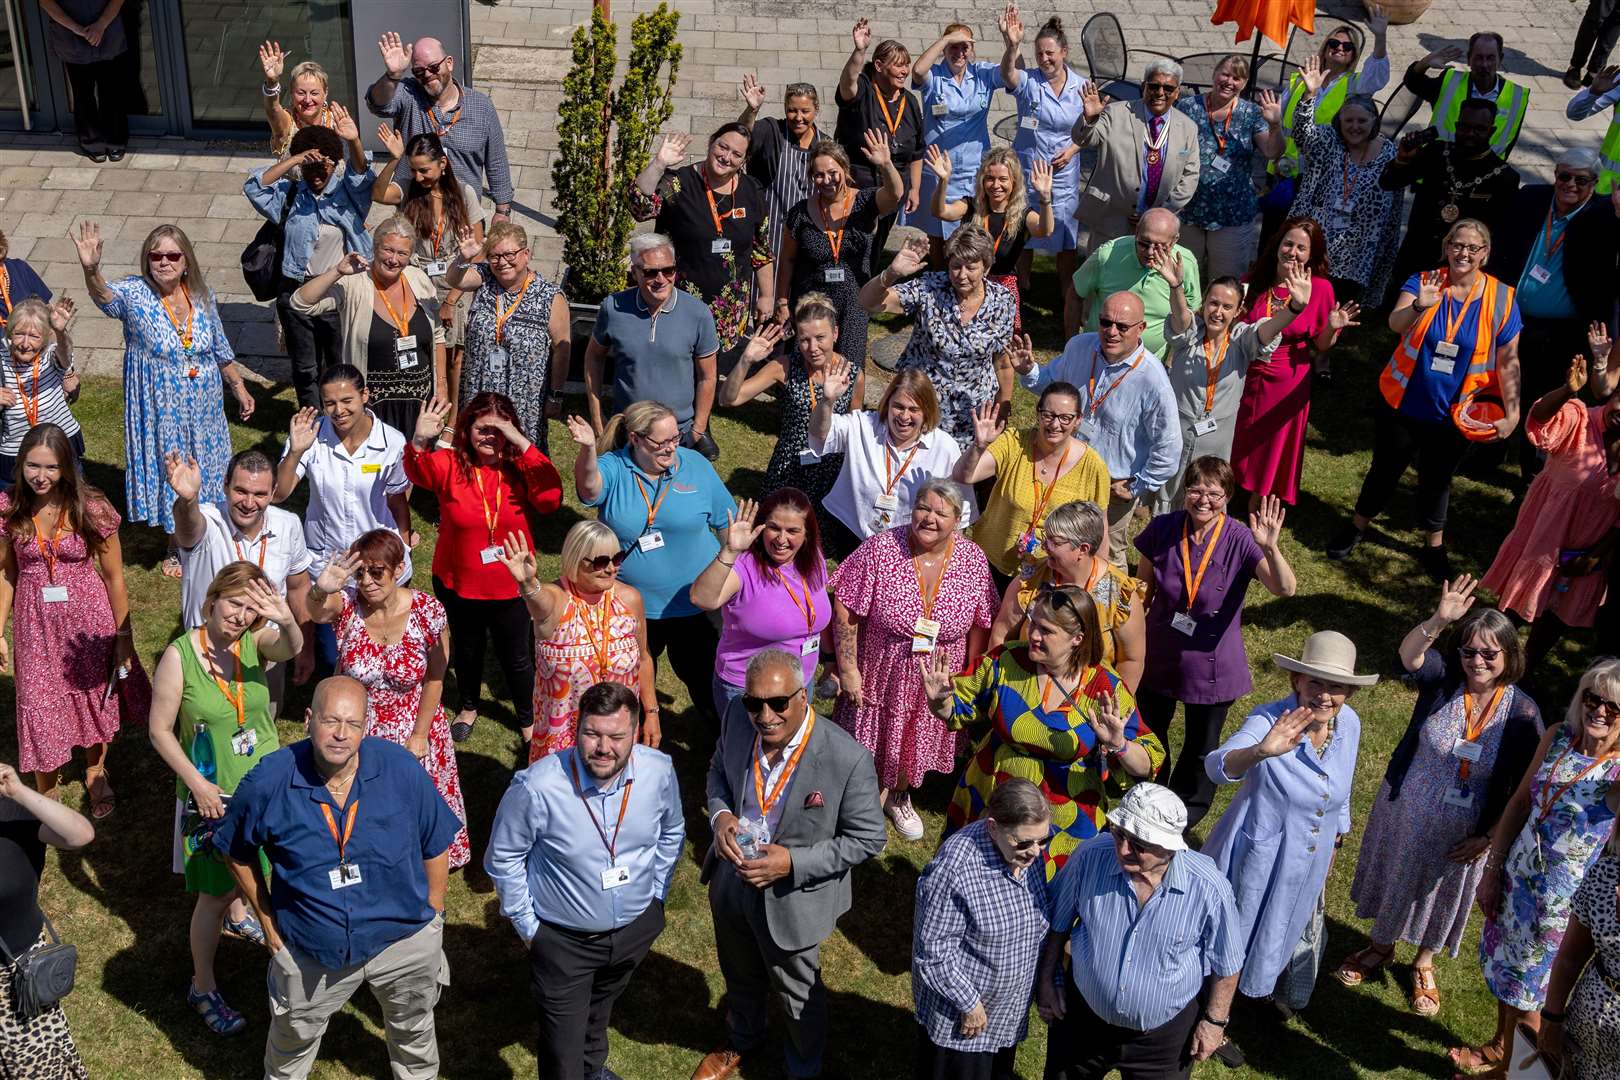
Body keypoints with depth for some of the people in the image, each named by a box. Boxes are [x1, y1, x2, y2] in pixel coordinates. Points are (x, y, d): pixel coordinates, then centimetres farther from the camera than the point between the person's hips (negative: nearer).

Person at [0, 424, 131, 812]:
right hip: (35, 622, 1)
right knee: (39, 708, 6)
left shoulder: (91, 508, -15)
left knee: (96, 697, 18)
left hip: (88, 619, -1)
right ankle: (47, 794, 29)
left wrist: (124, 637, -4)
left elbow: (114, 577, -7)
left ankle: (95, 773, 46)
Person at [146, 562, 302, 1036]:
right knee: (214, 893, 4)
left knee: (248, 864, 28)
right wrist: (197, 782, -18)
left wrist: (287, 621, -59)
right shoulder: (180, 654, -20)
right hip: (211, 792, -4)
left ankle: (239, 915, 60)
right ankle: (203, 987, 23)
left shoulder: (256, 642, -13)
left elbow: (292, 648, -37)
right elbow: (161, 730, -12)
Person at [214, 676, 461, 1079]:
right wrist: (268, 921, -1)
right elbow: (238, 852, -2)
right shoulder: (268, 783, -21)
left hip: (404, 938, 0)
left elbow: (434, 846, -6)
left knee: (414, 1032, 27)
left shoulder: (402, 769, -21)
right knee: (293, 1039, 26)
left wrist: (432, 918, -1)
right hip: (310, 952, 0)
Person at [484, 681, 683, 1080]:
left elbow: (671, 833, 3)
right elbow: (503, 858, -14)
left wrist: (657, 895, 6)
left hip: (636, 926, 4)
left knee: (600, 1013, 33)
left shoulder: (659, 771, -20)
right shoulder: (537, 788, -31)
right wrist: (526, 925, -8)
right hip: (563, 939, -4)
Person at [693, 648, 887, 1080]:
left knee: (798, 996, 24)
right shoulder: (738, 717, -19)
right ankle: (741, 1040, 64)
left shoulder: (847, 758, -32)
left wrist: (794, 863, -27)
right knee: (740, 977, 33)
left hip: (790, 899, -4)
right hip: (731, 882, 4)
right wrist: (720, 814, -18)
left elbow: (868, 837, -19)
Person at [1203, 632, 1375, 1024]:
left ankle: (1285, 993, 56)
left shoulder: (1350, 724, -9)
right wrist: (1261, 751, -64)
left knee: (1297, 936, 27)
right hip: (1257, 862, -5)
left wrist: (1335, 841, 18)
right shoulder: (1269, 721, -28)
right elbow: (1216, 767, -45)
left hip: (1307, 869, 5)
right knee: (1234, 937, 18)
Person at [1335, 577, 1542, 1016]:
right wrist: (1438, 621, -60)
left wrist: (1488, 837, -12)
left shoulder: (1522, 713, -19)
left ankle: (1424, 964, 50)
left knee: (1442, 894, 22)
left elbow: (1523, 787, -11)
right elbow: (1409, 654, -42)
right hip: (1405, 810, 0)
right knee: (1393, 878, 23)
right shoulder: (1441, 680, -19)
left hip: (1463, 831, 0)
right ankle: (1381, 946, 51)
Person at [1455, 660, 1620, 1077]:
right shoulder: (1558, 736, -8)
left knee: (1532, 986, 15)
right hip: (1516, 879, 5)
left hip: (1564, 902, -5)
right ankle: (1498, 1046, 49)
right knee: (1504, 967, 24)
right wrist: (1492, 871, 6)